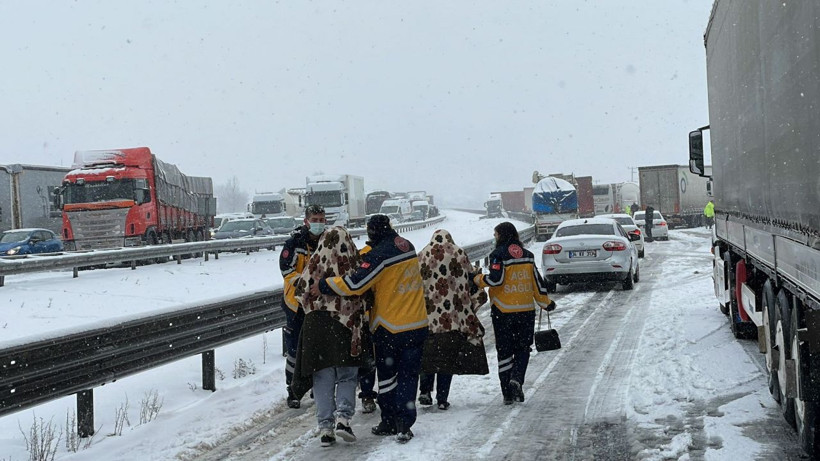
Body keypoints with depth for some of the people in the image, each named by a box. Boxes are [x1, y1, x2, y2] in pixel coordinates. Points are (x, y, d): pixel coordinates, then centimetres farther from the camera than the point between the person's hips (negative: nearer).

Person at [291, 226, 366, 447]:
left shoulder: (315, 265, -4)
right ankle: (343, 417, -7)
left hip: (316, 327, 1)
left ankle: (325, 428, 5)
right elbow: (364, 296, -5)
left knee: (323, 379, 7)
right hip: (347, 327, -1)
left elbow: (301, 291, 4)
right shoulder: (355, 264, -7)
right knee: (347, 377, 11)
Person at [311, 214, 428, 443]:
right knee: (408, 375, 8)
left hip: (389, 327, -5)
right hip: (417, 324, 5)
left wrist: (323, 286, -16)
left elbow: (356, 283, -25)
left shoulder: (380, 254, -19)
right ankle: (404, 423, 3)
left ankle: (390, 422, 18)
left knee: (387, 375, 12)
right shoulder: (407, 247, 5)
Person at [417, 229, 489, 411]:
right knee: (448, 358, 3)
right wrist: (477, 298, 17)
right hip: (453, 316, -1)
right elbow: (470, 281, 4)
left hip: (427, 314, 1)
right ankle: (442, 399, 1)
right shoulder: (459, 254, 4)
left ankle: (425, 390, -1)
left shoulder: (422, 256, 6)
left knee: (427, 354, 12)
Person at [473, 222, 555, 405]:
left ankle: (508, 393, 6)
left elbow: (495, 279, -19)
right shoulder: (527, 255, 7)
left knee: (504, 351, 6)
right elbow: (537, 281, 9)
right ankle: (517, 379, -8)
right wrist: (545, 302, 21)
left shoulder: (498, 255, -9)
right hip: (526, 310, 3)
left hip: (503, 311, -3)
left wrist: (478, 279, -1)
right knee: (523, 349, 15)